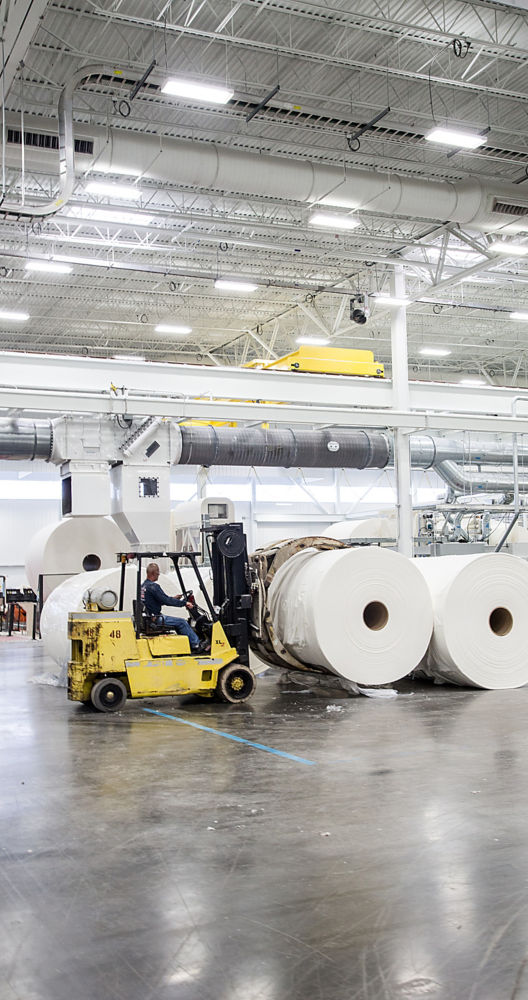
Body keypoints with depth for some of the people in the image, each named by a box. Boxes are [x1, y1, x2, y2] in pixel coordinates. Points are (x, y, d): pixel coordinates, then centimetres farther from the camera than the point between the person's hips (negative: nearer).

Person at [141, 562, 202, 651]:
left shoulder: (143, 585, 13)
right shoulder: (153, 586, -19)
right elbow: (166, 601, -21)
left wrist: (174, 598, 19)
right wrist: (184, 603, -12)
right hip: (155, 619, -10)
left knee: (178, 622, 19)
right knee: (182, 622, -6)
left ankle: (188, 645, 20)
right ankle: (196, 645, 0)